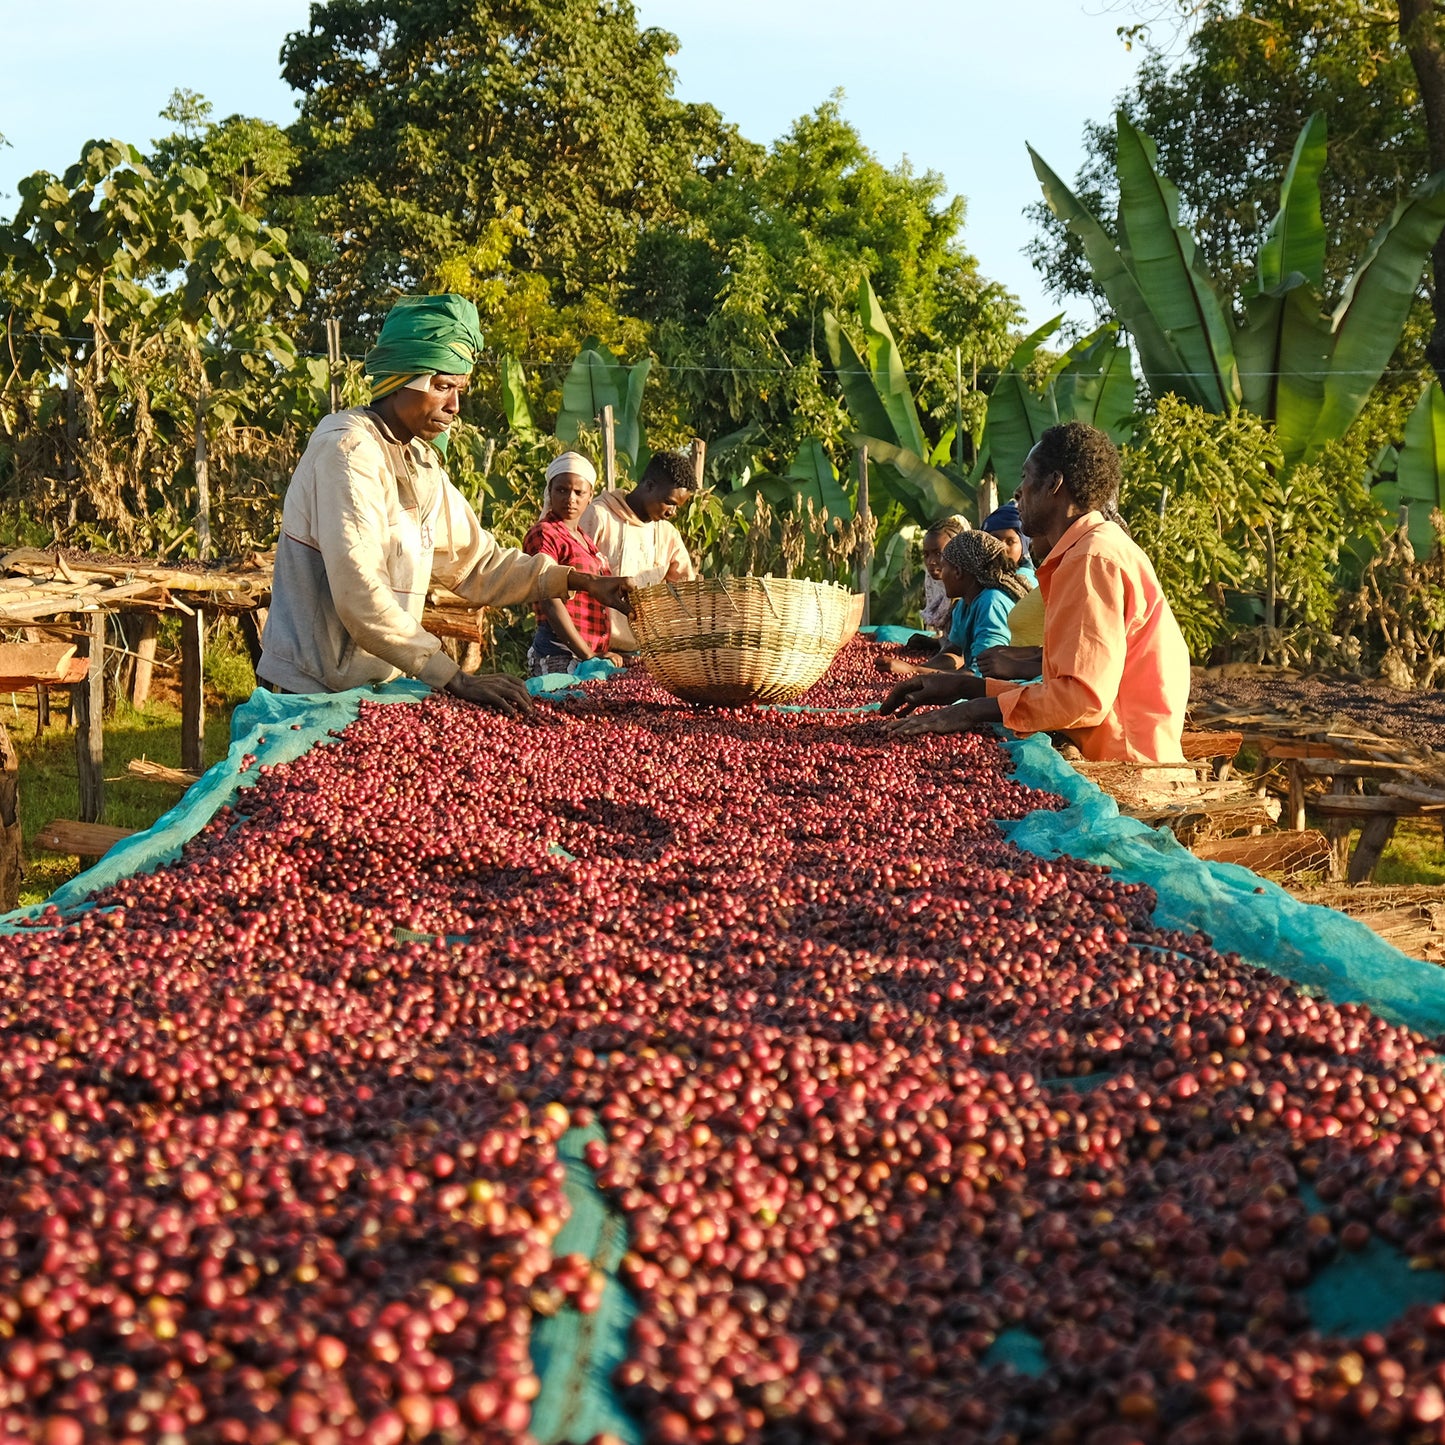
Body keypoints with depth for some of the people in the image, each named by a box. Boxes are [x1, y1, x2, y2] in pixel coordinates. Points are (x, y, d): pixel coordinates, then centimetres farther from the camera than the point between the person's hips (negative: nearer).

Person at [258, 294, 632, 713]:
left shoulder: (422, 463, 11)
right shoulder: (349, 448, -17)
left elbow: (475, 559, 14)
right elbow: (359, 596, -27)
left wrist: (584, 582, 3)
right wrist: (455, 678, -29)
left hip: (374, 687, 8)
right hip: (309, 692, -8)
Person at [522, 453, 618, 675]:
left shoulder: (584, 540, 20)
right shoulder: (544, 534, -6)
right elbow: (550, 603, -15)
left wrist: (598, 655, 9)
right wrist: (588, 656, -19)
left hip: (593, 653, 8)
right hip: (560, 655, -8)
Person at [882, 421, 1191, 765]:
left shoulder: (1093, 559, -12)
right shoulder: (1091, 552, 22)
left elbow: (1084, 697, -21)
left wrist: (973, 711, -16)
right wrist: (964, 687, 12)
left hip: (1127, 770, -9)